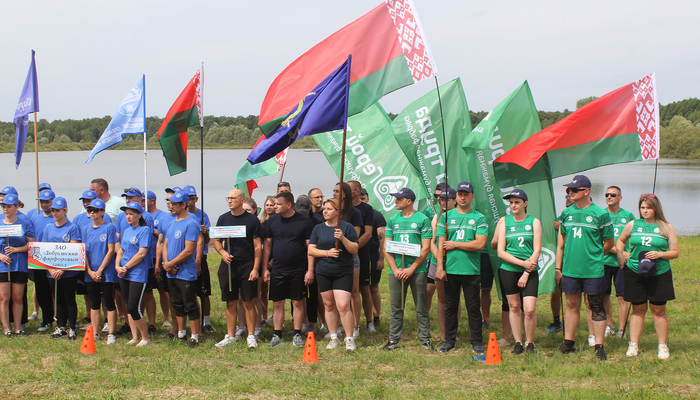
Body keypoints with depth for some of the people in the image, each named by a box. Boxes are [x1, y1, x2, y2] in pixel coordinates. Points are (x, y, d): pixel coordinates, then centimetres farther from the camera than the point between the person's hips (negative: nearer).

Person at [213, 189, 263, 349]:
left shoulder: (252, 220, -1)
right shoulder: (223, 219, 8)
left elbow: (258, 246, -2)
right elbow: (216, 241, 16)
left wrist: (255, 268, -8)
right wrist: (222, 252, -6)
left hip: (247, 265, -3)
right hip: (228, 265, 3)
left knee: (248, 302, -1)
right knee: (231, 302, 8)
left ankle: (251, 335, 7)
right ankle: (230, 336, 16)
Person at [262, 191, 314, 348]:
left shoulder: (304, 222, -4)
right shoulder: (272, 221, 5)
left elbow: (310, 247, -3)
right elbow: (267, 245, 9)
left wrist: (310, 270, -8)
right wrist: (265, 268, 5)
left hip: (298, 270, -2)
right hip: (277, 270, 3)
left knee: (298, 302, 4)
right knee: (277, 303, 5)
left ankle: (297, 334, 13)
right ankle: (277, 335, 14)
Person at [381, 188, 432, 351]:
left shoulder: (422, 220, 0)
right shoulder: (392, 221, 11)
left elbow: (426, 248, -5)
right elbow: (386, 249, 9)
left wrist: (411, 269, -11)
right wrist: (395, 269, -4)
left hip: (417, 270, -3)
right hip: (396, 271, 3)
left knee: (421, 307, 2)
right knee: (396, 307, 6)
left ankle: (425, 339, 10)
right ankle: (393, 340, 13)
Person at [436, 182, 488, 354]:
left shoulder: (479, 218, 3)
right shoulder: (446, 216, 9)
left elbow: (480, 244, -9)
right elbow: (441, 244, 5)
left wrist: (455, 244, -6)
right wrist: (440, 267, -4)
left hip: (471, 270, -2)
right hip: (450, 270, 2)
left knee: (473, 307, 3)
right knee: (450, 306, 8)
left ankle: (476, 342, 12)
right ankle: (449, 340, 18)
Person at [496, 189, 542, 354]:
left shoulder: (534, 222, 4)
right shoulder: (504, 221, 4)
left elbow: (537, 250, -1)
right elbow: (500, 252, -1)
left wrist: (526, 273, -8)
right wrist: (522, 262, -11)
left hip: (530, 271, -1)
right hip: (508, 270, 1)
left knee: (529, 309, -10)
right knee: (514, 306, 6)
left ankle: (530, 343, 9)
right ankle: (518, 343, 17)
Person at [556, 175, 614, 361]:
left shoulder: (600, 214, -5)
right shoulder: (566, 213, 9)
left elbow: (609, 243, 3)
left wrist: (592, 255, 4)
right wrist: (558, 267, 12)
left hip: (593, 270, -4)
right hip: (570, 269, 4)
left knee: (596, 307, 1)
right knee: (572, 305, 12)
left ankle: (599, 347, 6)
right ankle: (568, 343, 21)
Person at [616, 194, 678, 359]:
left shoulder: (666, 227, 3)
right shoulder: (633, 225, 7)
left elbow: (675, 252, 3)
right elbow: (620, 240, 24)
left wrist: (660, 254, -14)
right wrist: (620, 256, 8)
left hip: (659, 274, -1)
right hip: (635, 273, 1)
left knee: (658, 310, 3)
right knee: (638, 309, 6)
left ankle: (663, 346, 12)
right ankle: (633, 345, 11)